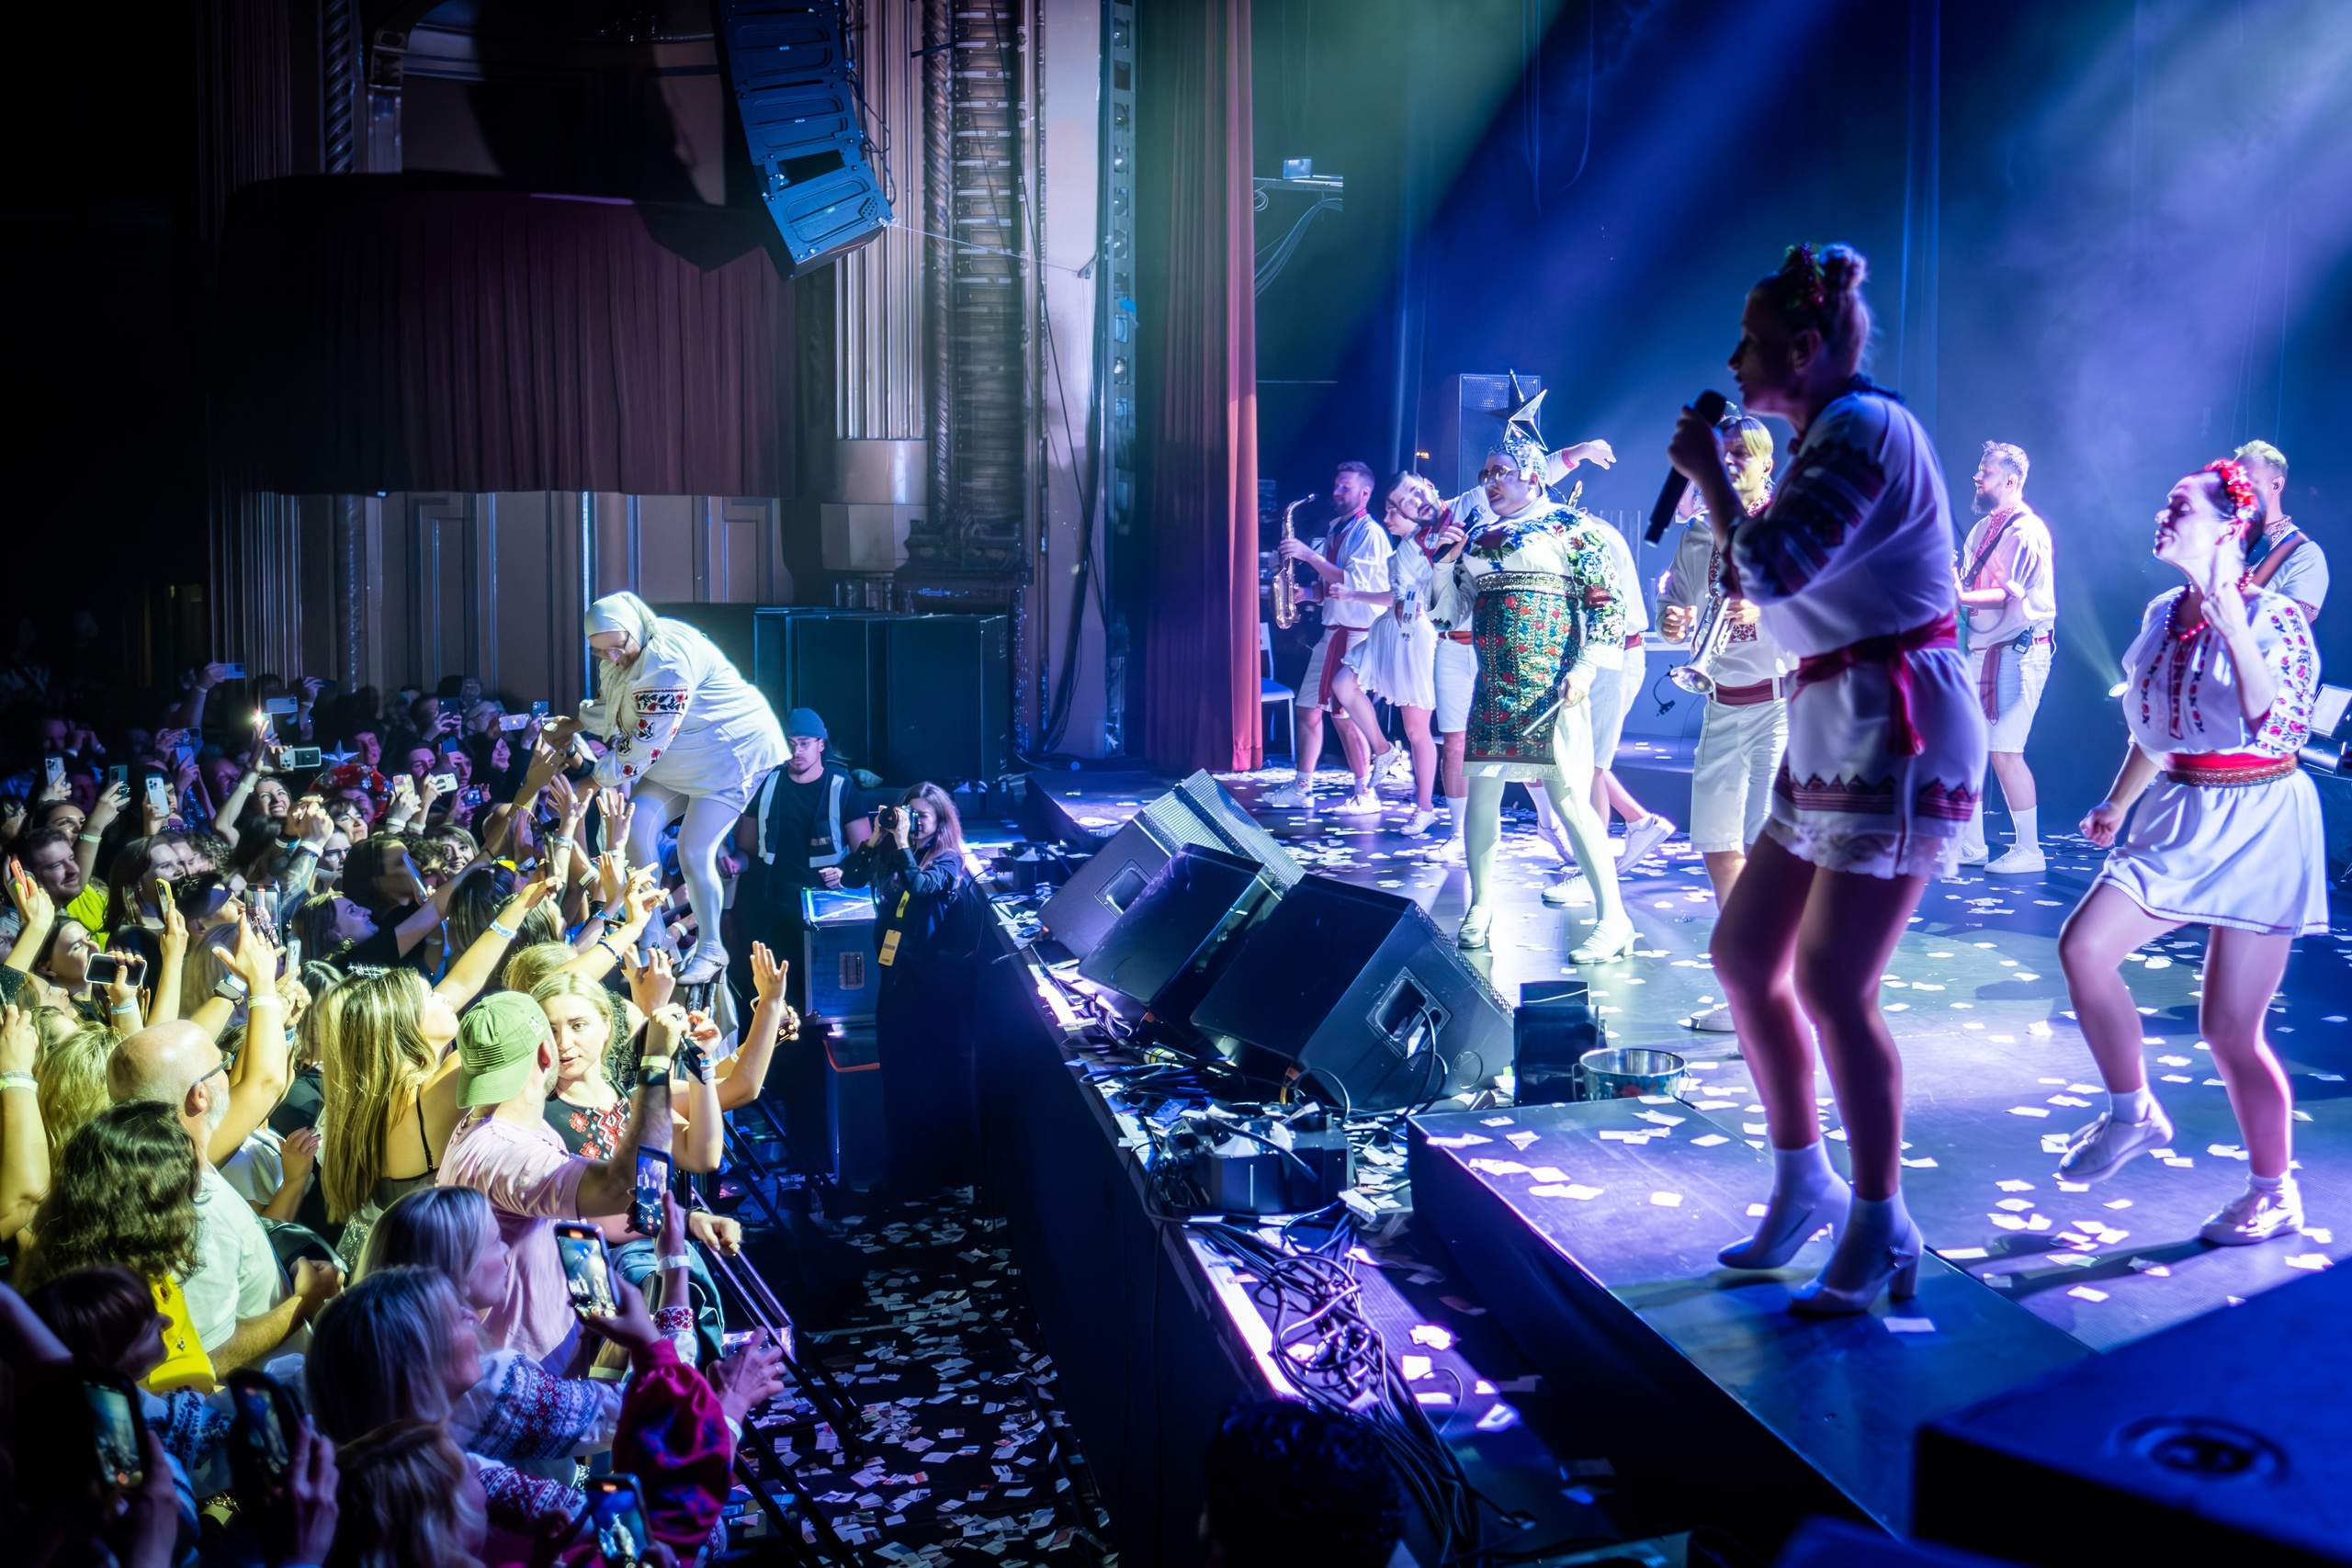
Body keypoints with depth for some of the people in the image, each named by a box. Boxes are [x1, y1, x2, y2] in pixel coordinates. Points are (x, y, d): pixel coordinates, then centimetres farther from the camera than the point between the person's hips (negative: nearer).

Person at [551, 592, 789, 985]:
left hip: (733, 752, -9)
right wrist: (576, 724, 7)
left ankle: (710, 951, 6)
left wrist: (594, 779, -18)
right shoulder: (617, 656, -1)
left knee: (693, 851, -13)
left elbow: (645, 745, -28)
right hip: (678, 760, 9)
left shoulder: (666, 664, -31)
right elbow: (611, 704, 22)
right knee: (638, 827, -3)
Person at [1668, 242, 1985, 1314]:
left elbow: (1769, 570, -25)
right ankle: (1804, 1184, 24)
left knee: (1831, 984, -11)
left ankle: (1882, 1233, 4)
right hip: (1833, 733, 10)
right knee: (1743, 955, 11)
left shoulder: (1863, 429, -14)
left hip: (1897, 733, -10)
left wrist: (1708, 471, -11)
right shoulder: (1824, 440, 17)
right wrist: (1717, 481, 12)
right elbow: (1753, 583, 21)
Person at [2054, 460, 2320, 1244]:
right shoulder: (2162, 614, 6)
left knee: (2229, 1028, -2)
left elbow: (2278, 728, -27)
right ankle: (2132, 1112, 10)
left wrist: (2232, 627, -31)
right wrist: (2116, 805, 26)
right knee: (2084, 945, -10)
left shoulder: (2273, 617, -13)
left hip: (2257, 826, -6)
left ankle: (2273, 1193, 18)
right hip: (2177, 819, 6)